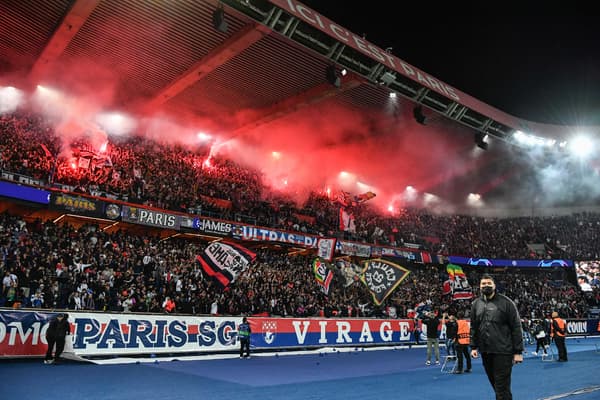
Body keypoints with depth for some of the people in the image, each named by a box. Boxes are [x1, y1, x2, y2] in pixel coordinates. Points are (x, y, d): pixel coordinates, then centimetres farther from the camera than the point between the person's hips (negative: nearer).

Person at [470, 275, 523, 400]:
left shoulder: (505, 302, -6)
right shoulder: (476, 304, 8)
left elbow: (516, 327, -7)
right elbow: (474, 327, 14)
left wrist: (518, 351, -10)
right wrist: (474, 346, 6)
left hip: (503, 351, -5)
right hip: (485, 352, 5)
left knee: (502, 386, -3)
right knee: (495, 384, 16)